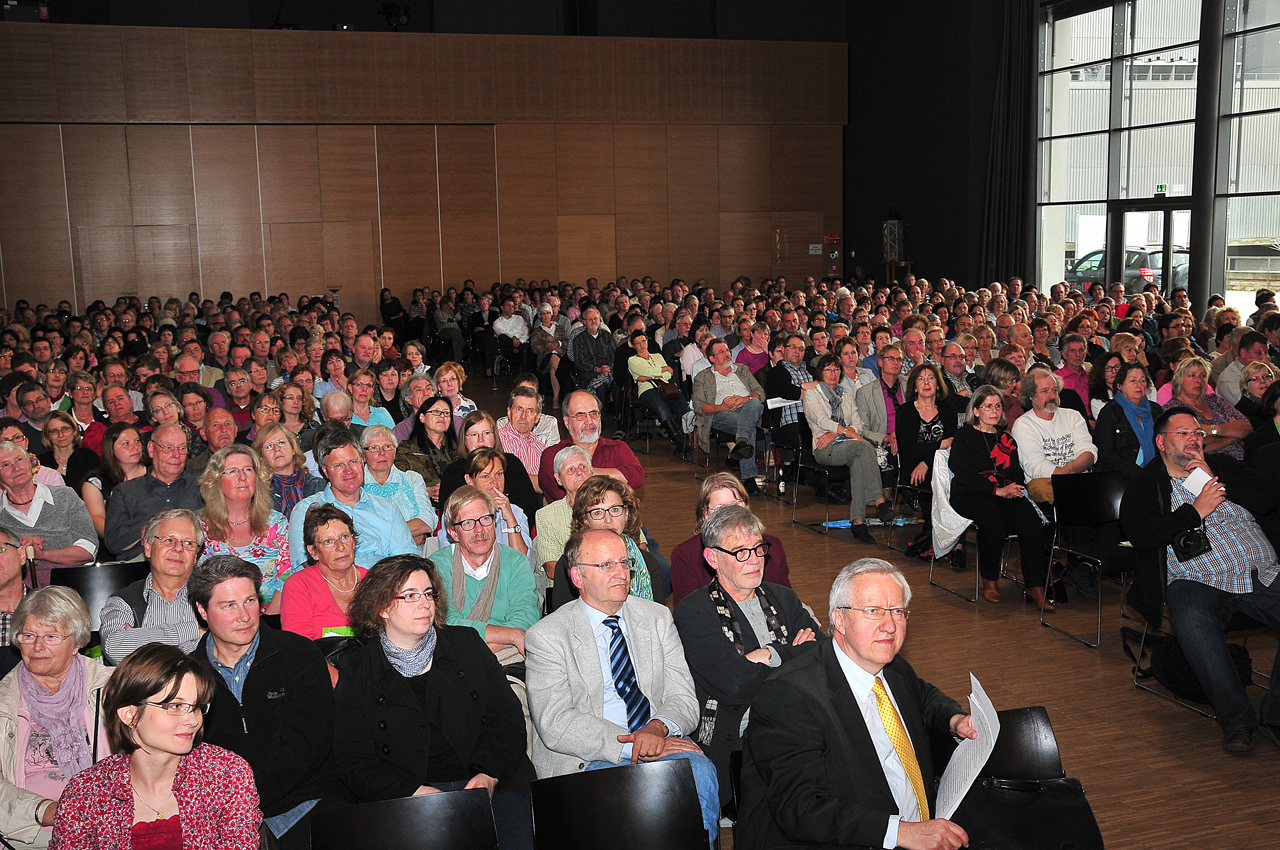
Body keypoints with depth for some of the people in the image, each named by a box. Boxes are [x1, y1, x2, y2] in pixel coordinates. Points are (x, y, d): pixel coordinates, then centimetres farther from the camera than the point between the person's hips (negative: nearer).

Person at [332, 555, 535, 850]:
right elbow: (354, 761, 2)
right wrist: (415, 791, -13)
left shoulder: (466, 643, 13)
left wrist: (488, 774, -9)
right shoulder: (355, 670, 8)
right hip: (406, 799, -1)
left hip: (489, 784, 1)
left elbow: (509, 719, 9)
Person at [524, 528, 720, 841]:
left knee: (699, 771, -28)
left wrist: (658, 727, -17)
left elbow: (684, 698, 7)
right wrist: (629, 745, -21)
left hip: (659, 745, 4)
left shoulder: (657, 618, 12)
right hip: (586, 760, -4)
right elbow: (555, 725, -12)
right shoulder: (546, 637, -2)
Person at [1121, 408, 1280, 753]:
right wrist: (1195, 511, -7)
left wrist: (1216, 480, 0)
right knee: (1192, 623, -36)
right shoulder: (1144, 485, 9)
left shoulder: (1221, 466, 22)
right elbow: (1141, 535, -8)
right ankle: (1237, 720, -22)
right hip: (1197, 581, -4)